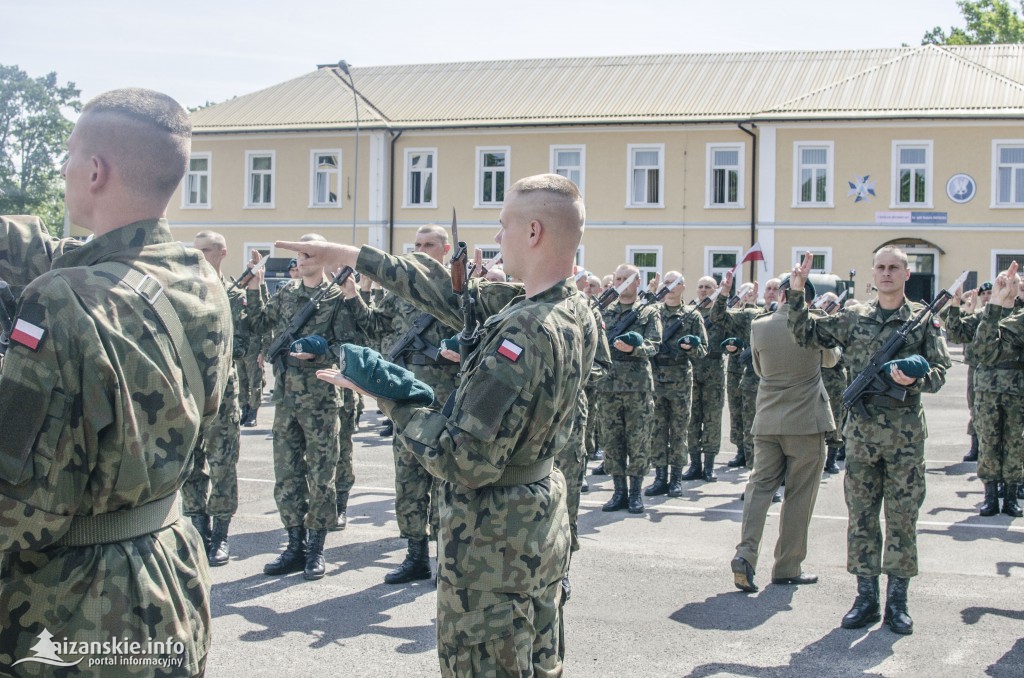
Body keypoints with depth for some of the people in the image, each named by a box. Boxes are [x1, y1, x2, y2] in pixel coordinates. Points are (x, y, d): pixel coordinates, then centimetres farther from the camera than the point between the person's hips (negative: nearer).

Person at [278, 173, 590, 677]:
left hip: (492, 541, -9)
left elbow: (465, 463, -27)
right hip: (543, 530, 9)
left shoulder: (526, 332, -29)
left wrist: (385, 394, -15)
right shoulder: (575, 312, -1)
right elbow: (455, 295, 7)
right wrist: (353, 256, 10)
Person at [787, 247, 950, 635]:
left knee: (902, 517, 4)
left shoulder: (924, 319, 3)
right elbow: (806, 335, 11)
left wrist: (914, 379, -23)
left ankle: (897, 599, 12)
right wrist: (796, 293, 2)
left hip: (906, 433, -2)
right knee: (861, 515, 5)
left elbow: (939, 371, -2)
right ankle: (866, 596, 14)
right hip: (861, 431, 2)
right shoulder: (854, 318, 9)